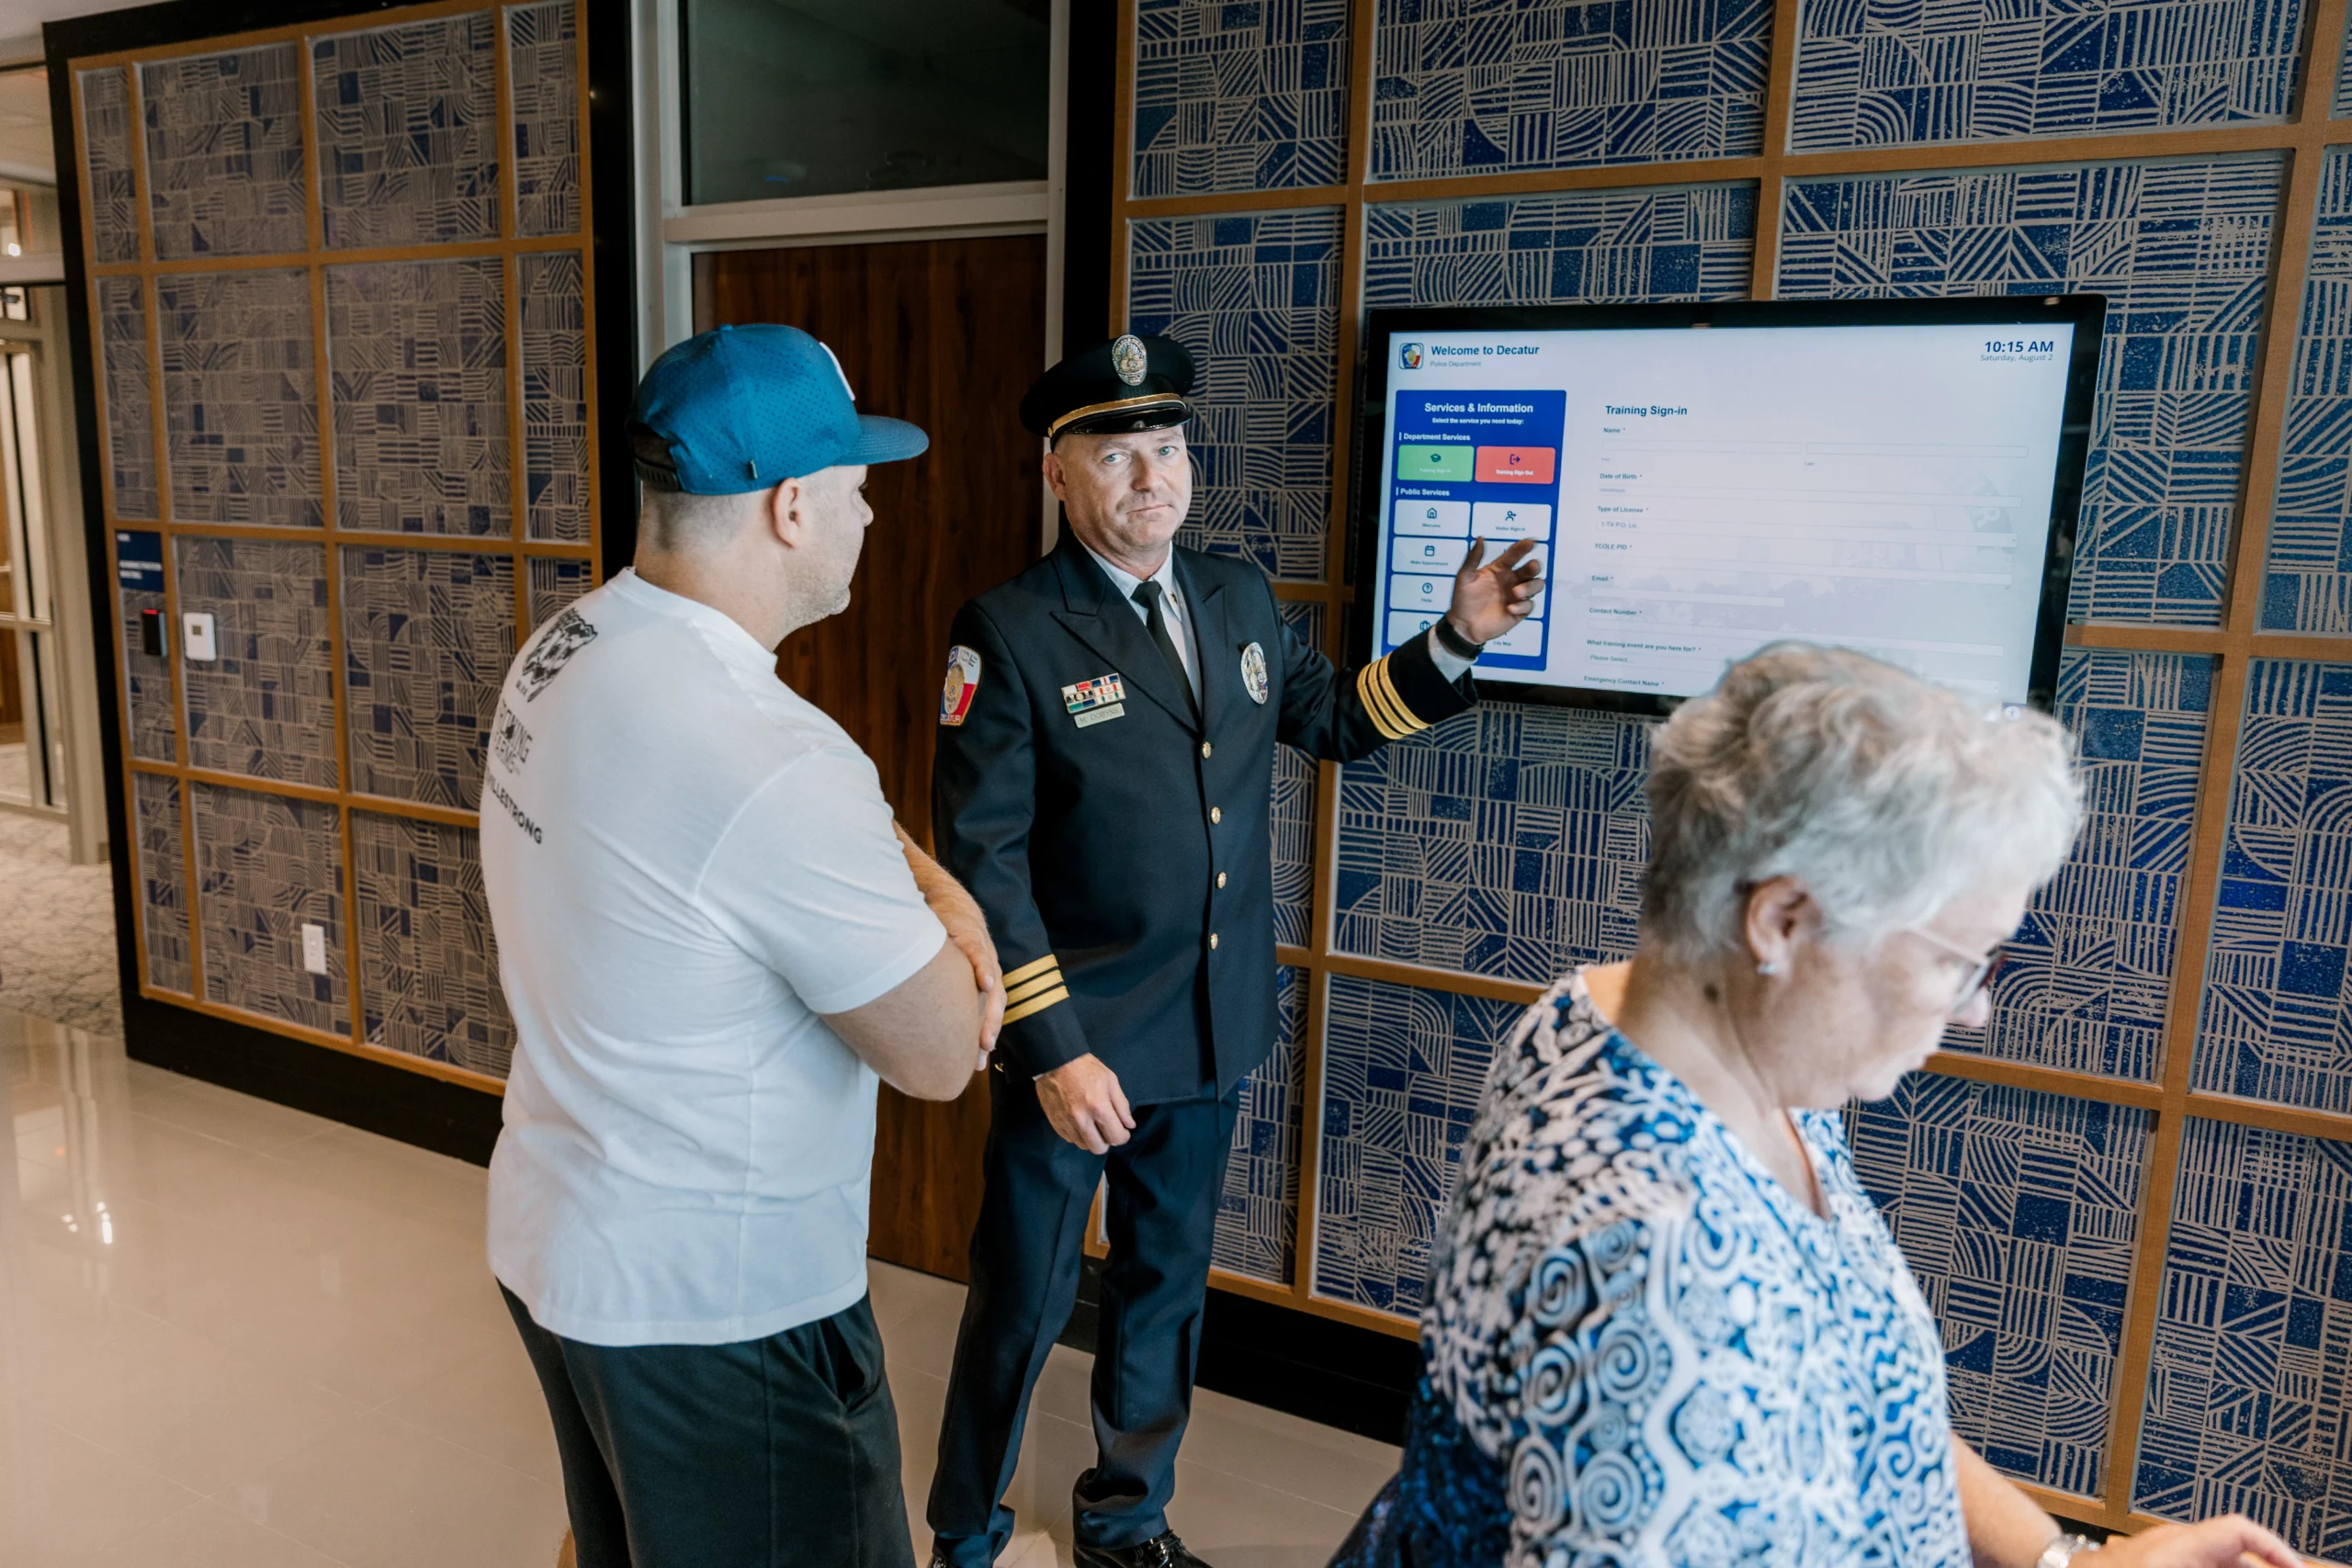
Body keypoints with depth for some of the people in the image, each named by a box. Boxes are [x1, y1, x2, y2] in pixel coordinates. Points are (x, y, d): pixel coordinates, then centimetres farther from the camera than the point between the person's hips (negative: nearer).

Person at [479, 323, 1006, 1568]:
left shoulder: (560, 650, -3)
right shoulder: (768, 758, -32)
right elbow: (940, 1056, -22)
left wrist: (923, 885, -8)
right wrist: (935, 896, -5)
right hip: (715, 1310, -9)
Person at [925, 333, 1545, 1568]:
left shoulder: (1238, 599, 5)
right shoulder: (1009, 633, -14)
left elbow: (1333, 717, 18)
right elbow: (983, 860, -16)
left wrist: (1457, 640, 3)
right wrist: (1053, 1050, -19)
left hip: (1210, 1036, 6)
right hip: (1077, 1043, -5)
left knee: (1166, 1284, 21)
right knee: (1023, 1303, 10)